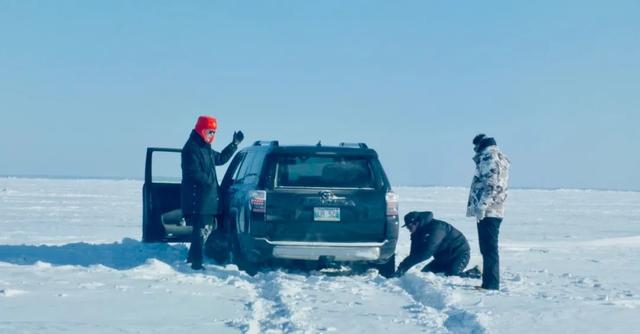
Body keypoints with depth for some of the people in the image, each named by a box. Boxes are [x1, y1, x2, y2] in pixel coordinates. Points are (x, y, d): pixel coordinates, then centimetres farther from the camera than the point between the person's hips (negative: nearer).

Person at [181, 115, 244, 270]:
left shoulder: (205, 148, 19)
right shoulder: (192, 148, -12)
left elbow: (221, 158, 32)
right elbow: (195, 173, -20)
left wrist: (235, 144, 28)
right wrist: (212, 182, -15)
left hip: (207, 198, 10)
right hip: (198, 198, -10)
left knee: (203, 230, 15)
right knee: (201, 231, -10)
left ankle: (193, 259, 25)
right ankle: (196, 263, -7)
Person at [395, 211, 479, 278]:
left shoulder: (435, 228, -30)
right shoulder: (418, 233, -2)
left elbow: (426, 252, -37)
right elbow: (414, 254, -6)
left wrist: (404, 265, -39)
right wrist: (403, 266, -23)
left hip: (459, 253, -9)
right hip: (443, 258, 9)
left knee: (452, 275, -29)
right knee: (424, 273, 1)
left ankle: (475, 273, -5)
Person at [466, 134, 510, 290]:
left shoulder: (489, 157, -11)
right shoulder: (499, 157, 21)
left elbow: (490, 185, -21)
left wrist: (481, 206, -23)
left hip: (487, 212, -10)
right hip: (495, 211, 10)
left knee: (489, 249, -8)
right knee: (488, 249, 14)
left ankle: (491, 284, -8)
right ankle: (490, 283, 19)